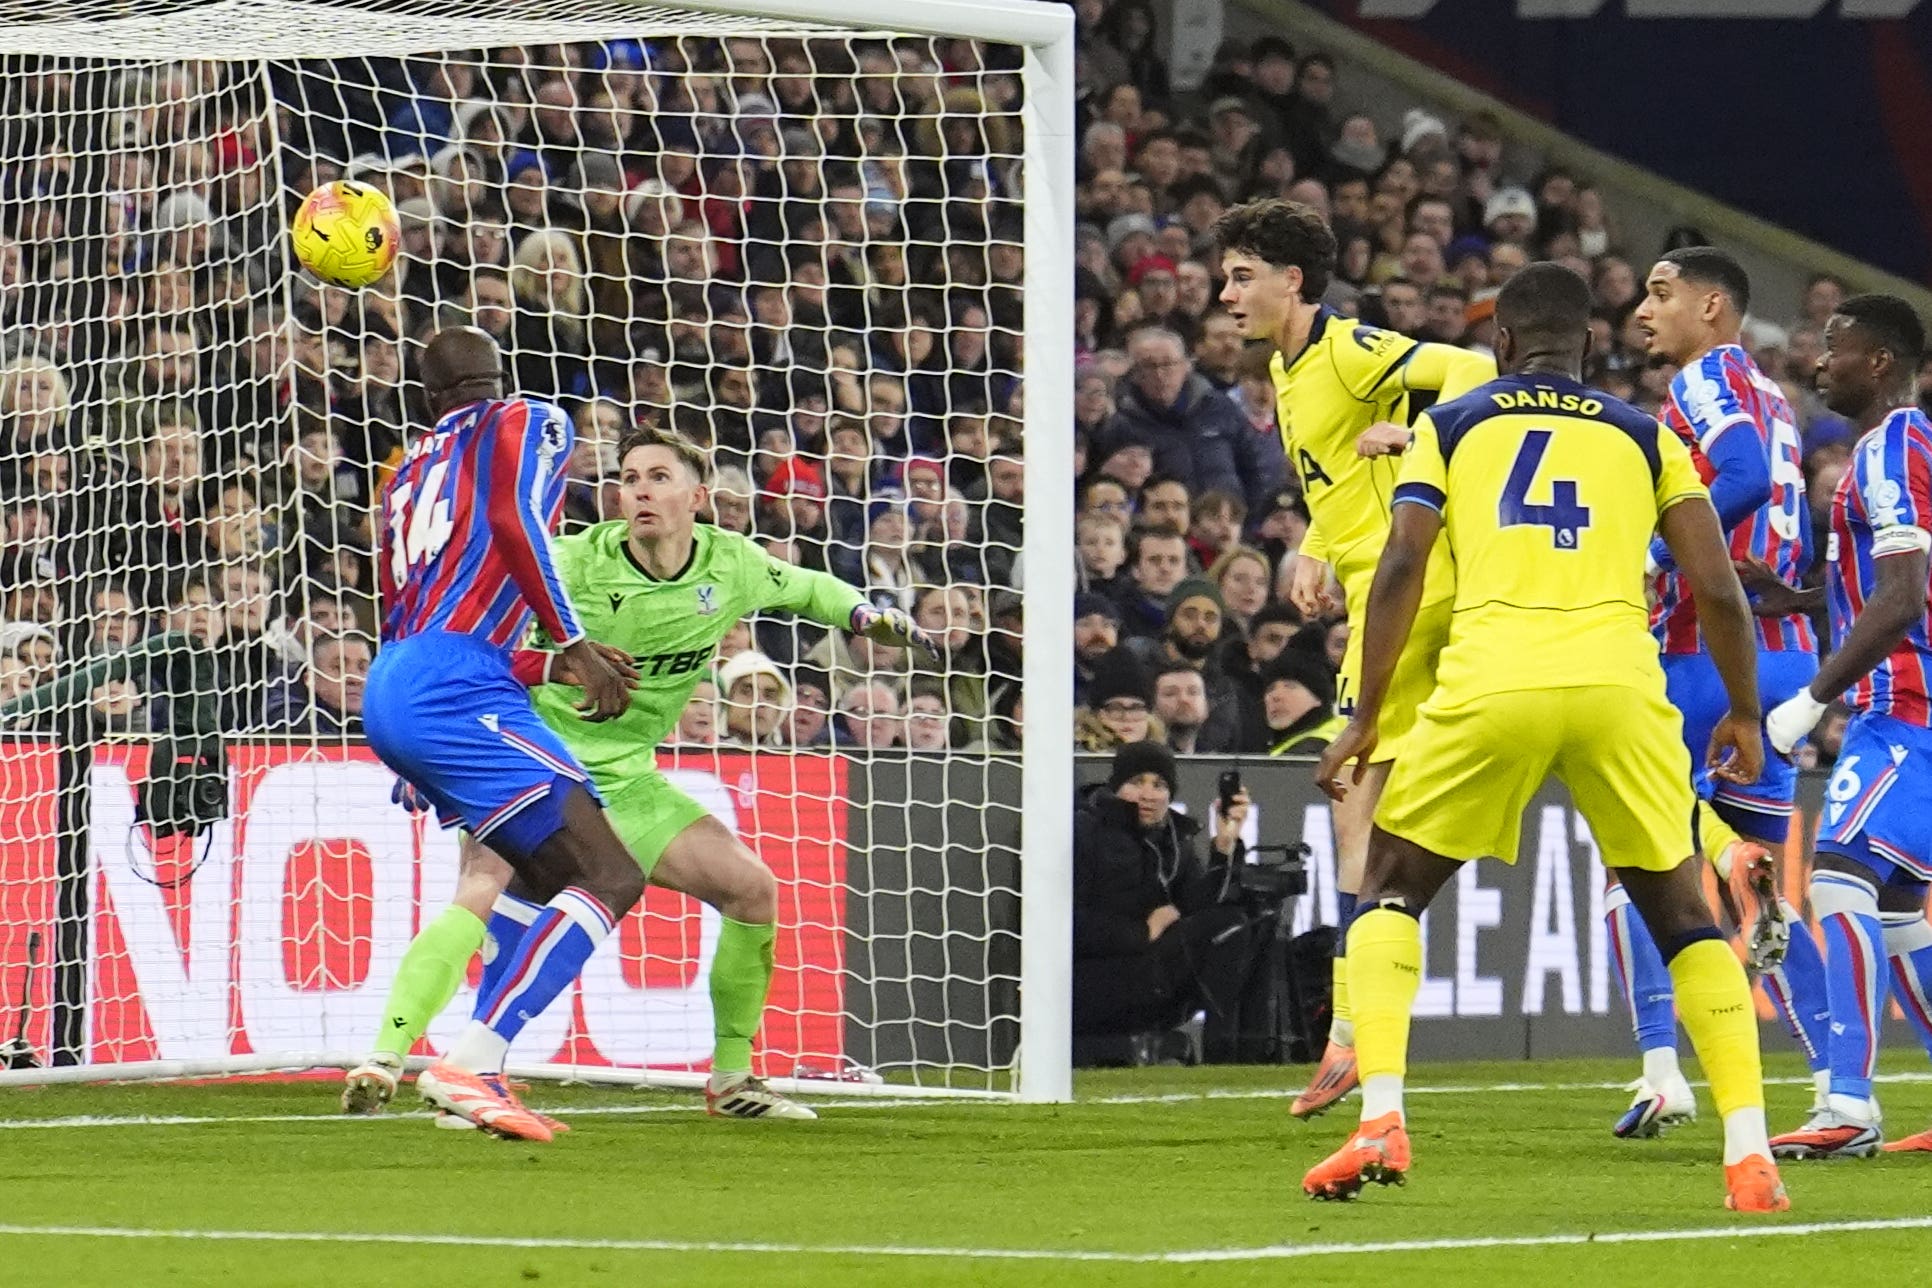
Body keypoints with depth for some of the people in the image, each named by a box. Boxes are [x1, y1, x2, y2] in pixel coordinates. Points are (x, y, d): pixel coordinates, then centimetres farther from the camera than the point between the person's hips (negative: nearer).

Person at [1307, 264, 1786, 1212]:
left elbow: (1401, 570, 6)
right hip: (1619, 680, 1)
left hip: (1489, 680, -1)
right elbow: (1718, 590, 11)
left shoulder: (1448, 425, 18)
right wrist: (1744, 714, 24)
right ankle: (1749, 1154, 3)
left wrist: (1365, 720, 9)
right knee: (1682, 913, 16)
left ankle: (1380, 1121, -3)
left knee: (1391, 890, 17)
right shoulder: (1647, 438, 19)